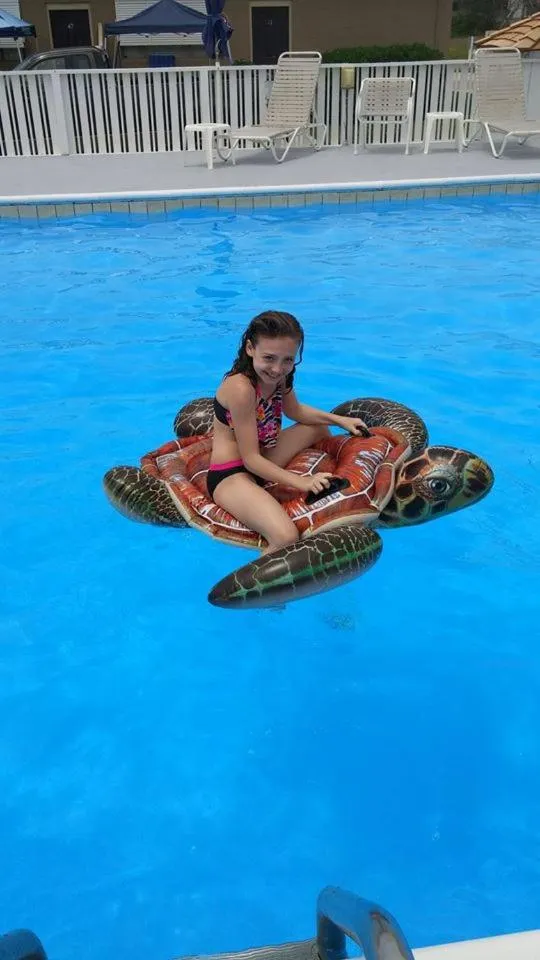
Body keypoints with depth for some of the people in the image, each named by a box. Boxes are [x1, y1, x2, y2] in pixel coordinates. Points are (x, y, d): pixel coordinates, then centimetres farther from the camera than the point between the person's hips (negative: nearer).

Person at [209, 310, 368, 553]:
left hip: (259, 463, 9)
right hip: (231, 476, -9)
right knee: (285, 537, -34)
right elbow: (250, 459, -24)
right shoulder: (241, 389, -28)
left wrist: (340, 420, 10)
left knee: (320, 427, 19)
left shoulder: (277, 376, -2)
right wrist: (301, 482, -26)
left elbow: (296, 411, 20)